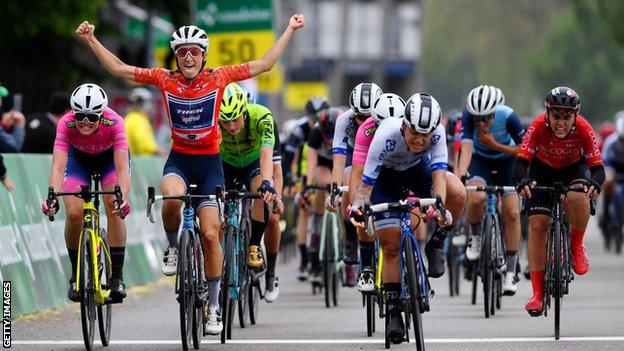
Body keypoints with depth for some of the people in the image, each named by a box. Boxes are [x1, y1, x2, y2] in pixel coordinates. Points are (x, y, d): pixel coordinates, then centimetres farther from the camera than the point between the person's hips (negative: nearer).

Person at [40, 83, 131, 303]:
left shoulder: (114, 123, -38)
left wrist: (123, 198, -60)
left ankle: (117, 275, -14)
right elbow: (58, 166, -42)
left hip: (110, 158, -1)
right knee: (74, 213, -17)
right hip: (79, 159, 1)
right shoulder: (66, 124, -35)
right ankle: (76, 274, 3)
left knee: (114, 208, -23)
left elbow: (122, 168, -43)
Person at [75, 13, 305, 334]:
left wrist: (290, 30, -1)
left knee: (210, 234, -4)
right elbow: (119, 69, 2)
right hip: (178, 160, 0)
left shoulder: (218, 78, -5)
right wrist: (91, 40, -3)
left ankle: (213, 306, 8)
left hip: (209, 162, 0)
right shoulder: (165, 80, -3)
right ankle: (173, 249, -5)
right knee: (172, 198, -35)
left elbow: (263, 64, 0)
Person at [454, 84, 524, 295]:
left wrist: (495, 145, -32)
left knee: (512, 213, -11)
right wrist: (459, 174, -54)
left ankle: (510, 272, -1)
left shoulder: (508, 116, -30)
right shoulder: (469, 116, -29)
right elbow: (467, 148, -38)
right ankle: (475, 236, 2)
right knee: (475, 198, -31)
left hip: (505, 161, 0)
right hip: (480, 160, 0)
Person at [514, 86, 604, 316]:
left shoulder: (583, 129, -30)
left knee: (577, 197, -35)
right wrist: (523, 181, -60)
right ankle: (538, 294, -6)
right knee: (537, 224, -12)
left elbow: (597, 167, -32)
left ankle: (577, 246, -6)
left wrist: (595, 183, -56)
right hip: (543, 170, 1)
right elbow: (521, 163, -37)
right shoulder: (538, 127, -32)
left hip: (574, 169, -1)